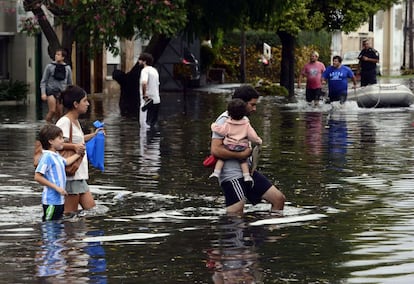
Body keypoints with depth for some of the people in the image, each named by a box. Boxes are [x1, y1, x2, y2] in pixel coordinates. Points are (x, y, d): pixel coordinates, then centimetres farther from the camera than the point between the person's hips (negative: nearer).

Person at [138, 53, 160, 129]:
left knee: (146, 124, -7)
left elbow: (144, 83, -31)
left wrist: (144, 95, -22)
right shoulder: (154, 70, 16)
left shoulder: (145, 70, -12)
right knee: (154, 122, 13)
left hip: (148, 100, -9)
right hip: (156, 100, 9)